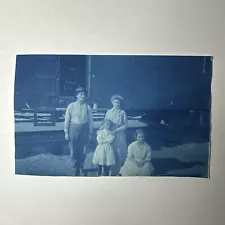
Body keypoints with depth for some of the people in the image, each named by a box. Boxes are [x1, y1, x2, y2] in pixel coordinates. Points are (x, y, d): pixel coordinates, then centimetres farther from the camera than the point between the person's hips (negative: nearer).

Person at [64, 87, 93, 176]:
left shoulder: (87, 107, -2)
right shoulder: (71, 106, -2)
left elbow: (90, 120, 0)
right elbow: (67, 120, 1)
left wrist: (90, 133, 0)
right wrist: (66, 132, -1)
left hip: (84, 129, 0)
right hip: (73, 129, 0)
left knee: (82, 150, 8)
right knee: (73, 151, 5)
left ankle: (78, 169, 32)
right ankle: (78, 164, 33)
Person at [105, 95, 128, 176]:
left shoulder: (122, 112, 0)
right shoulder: (108, 112, 6)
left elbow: (125, 125, -3)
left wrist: (116, 130, -13)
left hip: (119, 135, -1)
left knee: (120, 153, 1)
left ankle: (120, 171, 15)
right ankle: (113, 172, 15)